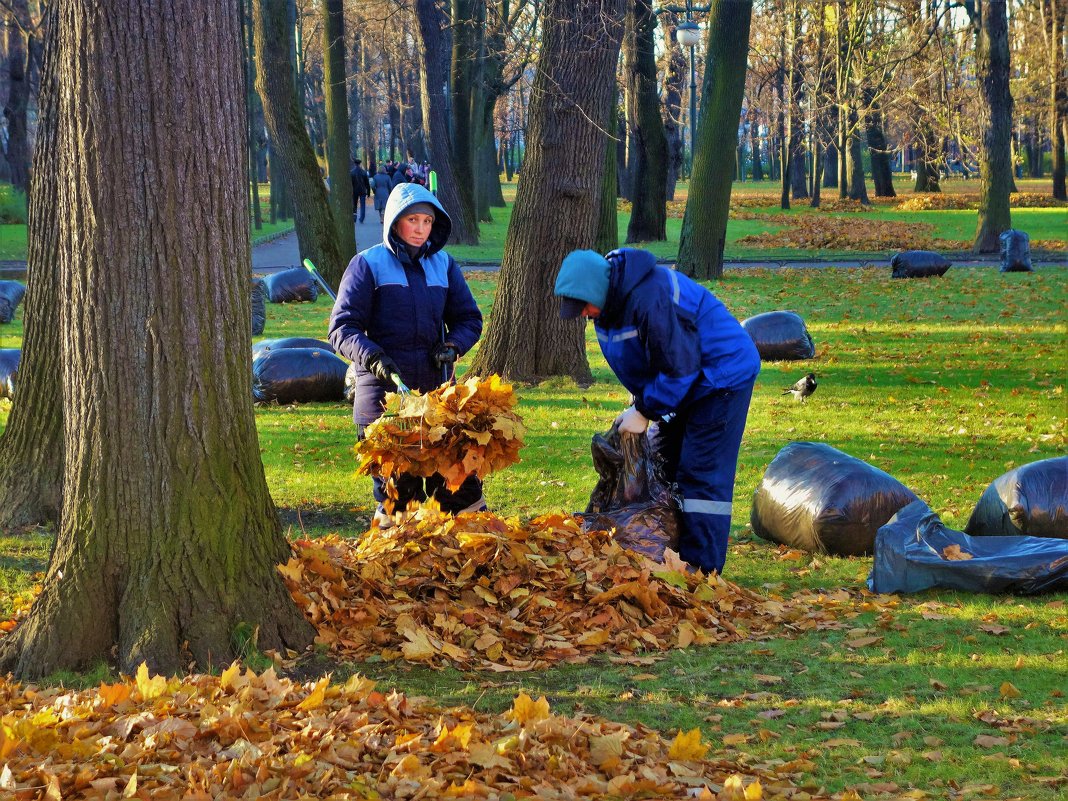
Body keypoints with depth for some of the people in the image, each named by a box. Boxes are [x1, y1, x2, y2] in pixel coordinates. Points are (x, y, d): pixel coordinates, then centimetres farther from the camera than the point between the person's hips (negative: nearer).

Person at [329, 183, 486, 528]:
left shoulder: (444, 264, 14)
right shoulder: (368, 264, 1)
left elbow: (469, 319, 19)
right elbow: (342, 328, -3)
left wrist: (452, 346, -3)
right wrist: (373, 357, -21)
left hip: (437, 388, 3)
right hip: (383, 391, -3)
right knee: (396, 487, 2)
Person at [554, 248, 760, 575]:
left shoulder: (650, 299, -32)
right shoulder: (609, 303, 1)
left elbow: (679, 368, -28)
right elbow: (638, 364, 15)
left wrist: (644, 411, -20)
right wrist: (640, 405, 3)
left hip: (723, 377, -10)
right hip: (687, 385, 10)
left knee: (700, 475, -13)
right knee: (662, 465, 11)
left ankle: (701, 570, -12)